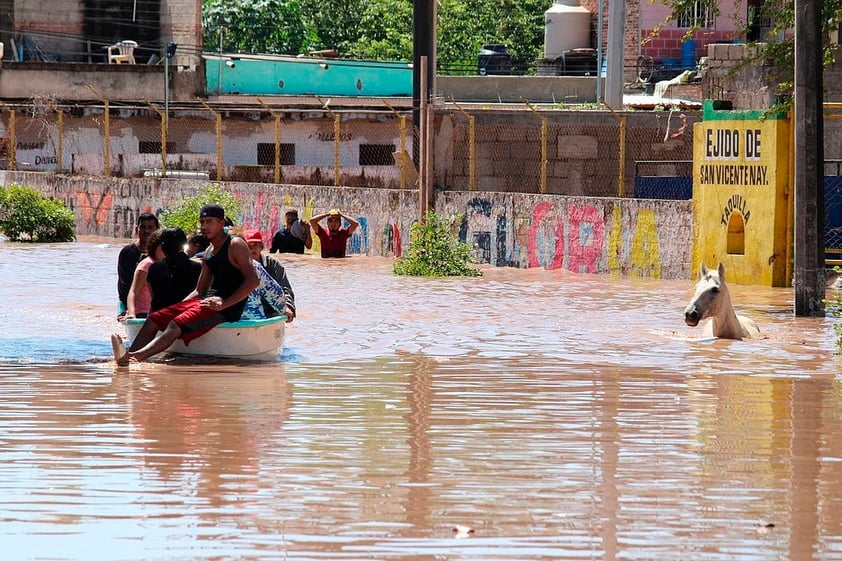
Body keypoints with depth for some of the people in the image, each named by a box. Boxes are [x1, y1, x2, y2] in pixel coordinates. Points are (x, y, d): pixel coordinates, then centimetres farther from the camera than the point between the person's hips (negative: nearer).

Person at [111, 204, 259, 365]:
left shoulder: (235, 246, -4)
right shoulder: (209, 253, 22)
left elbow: (253, 280, -16)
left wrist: (224, 304, -22)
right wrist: (177, 307, 10)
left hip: (228, 307, -9)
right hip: (208, 301, 9)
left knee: (176, 325, -30)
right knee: (154, 319, -6)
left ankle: (134, 356, -48)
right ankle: (127, 355, -28)